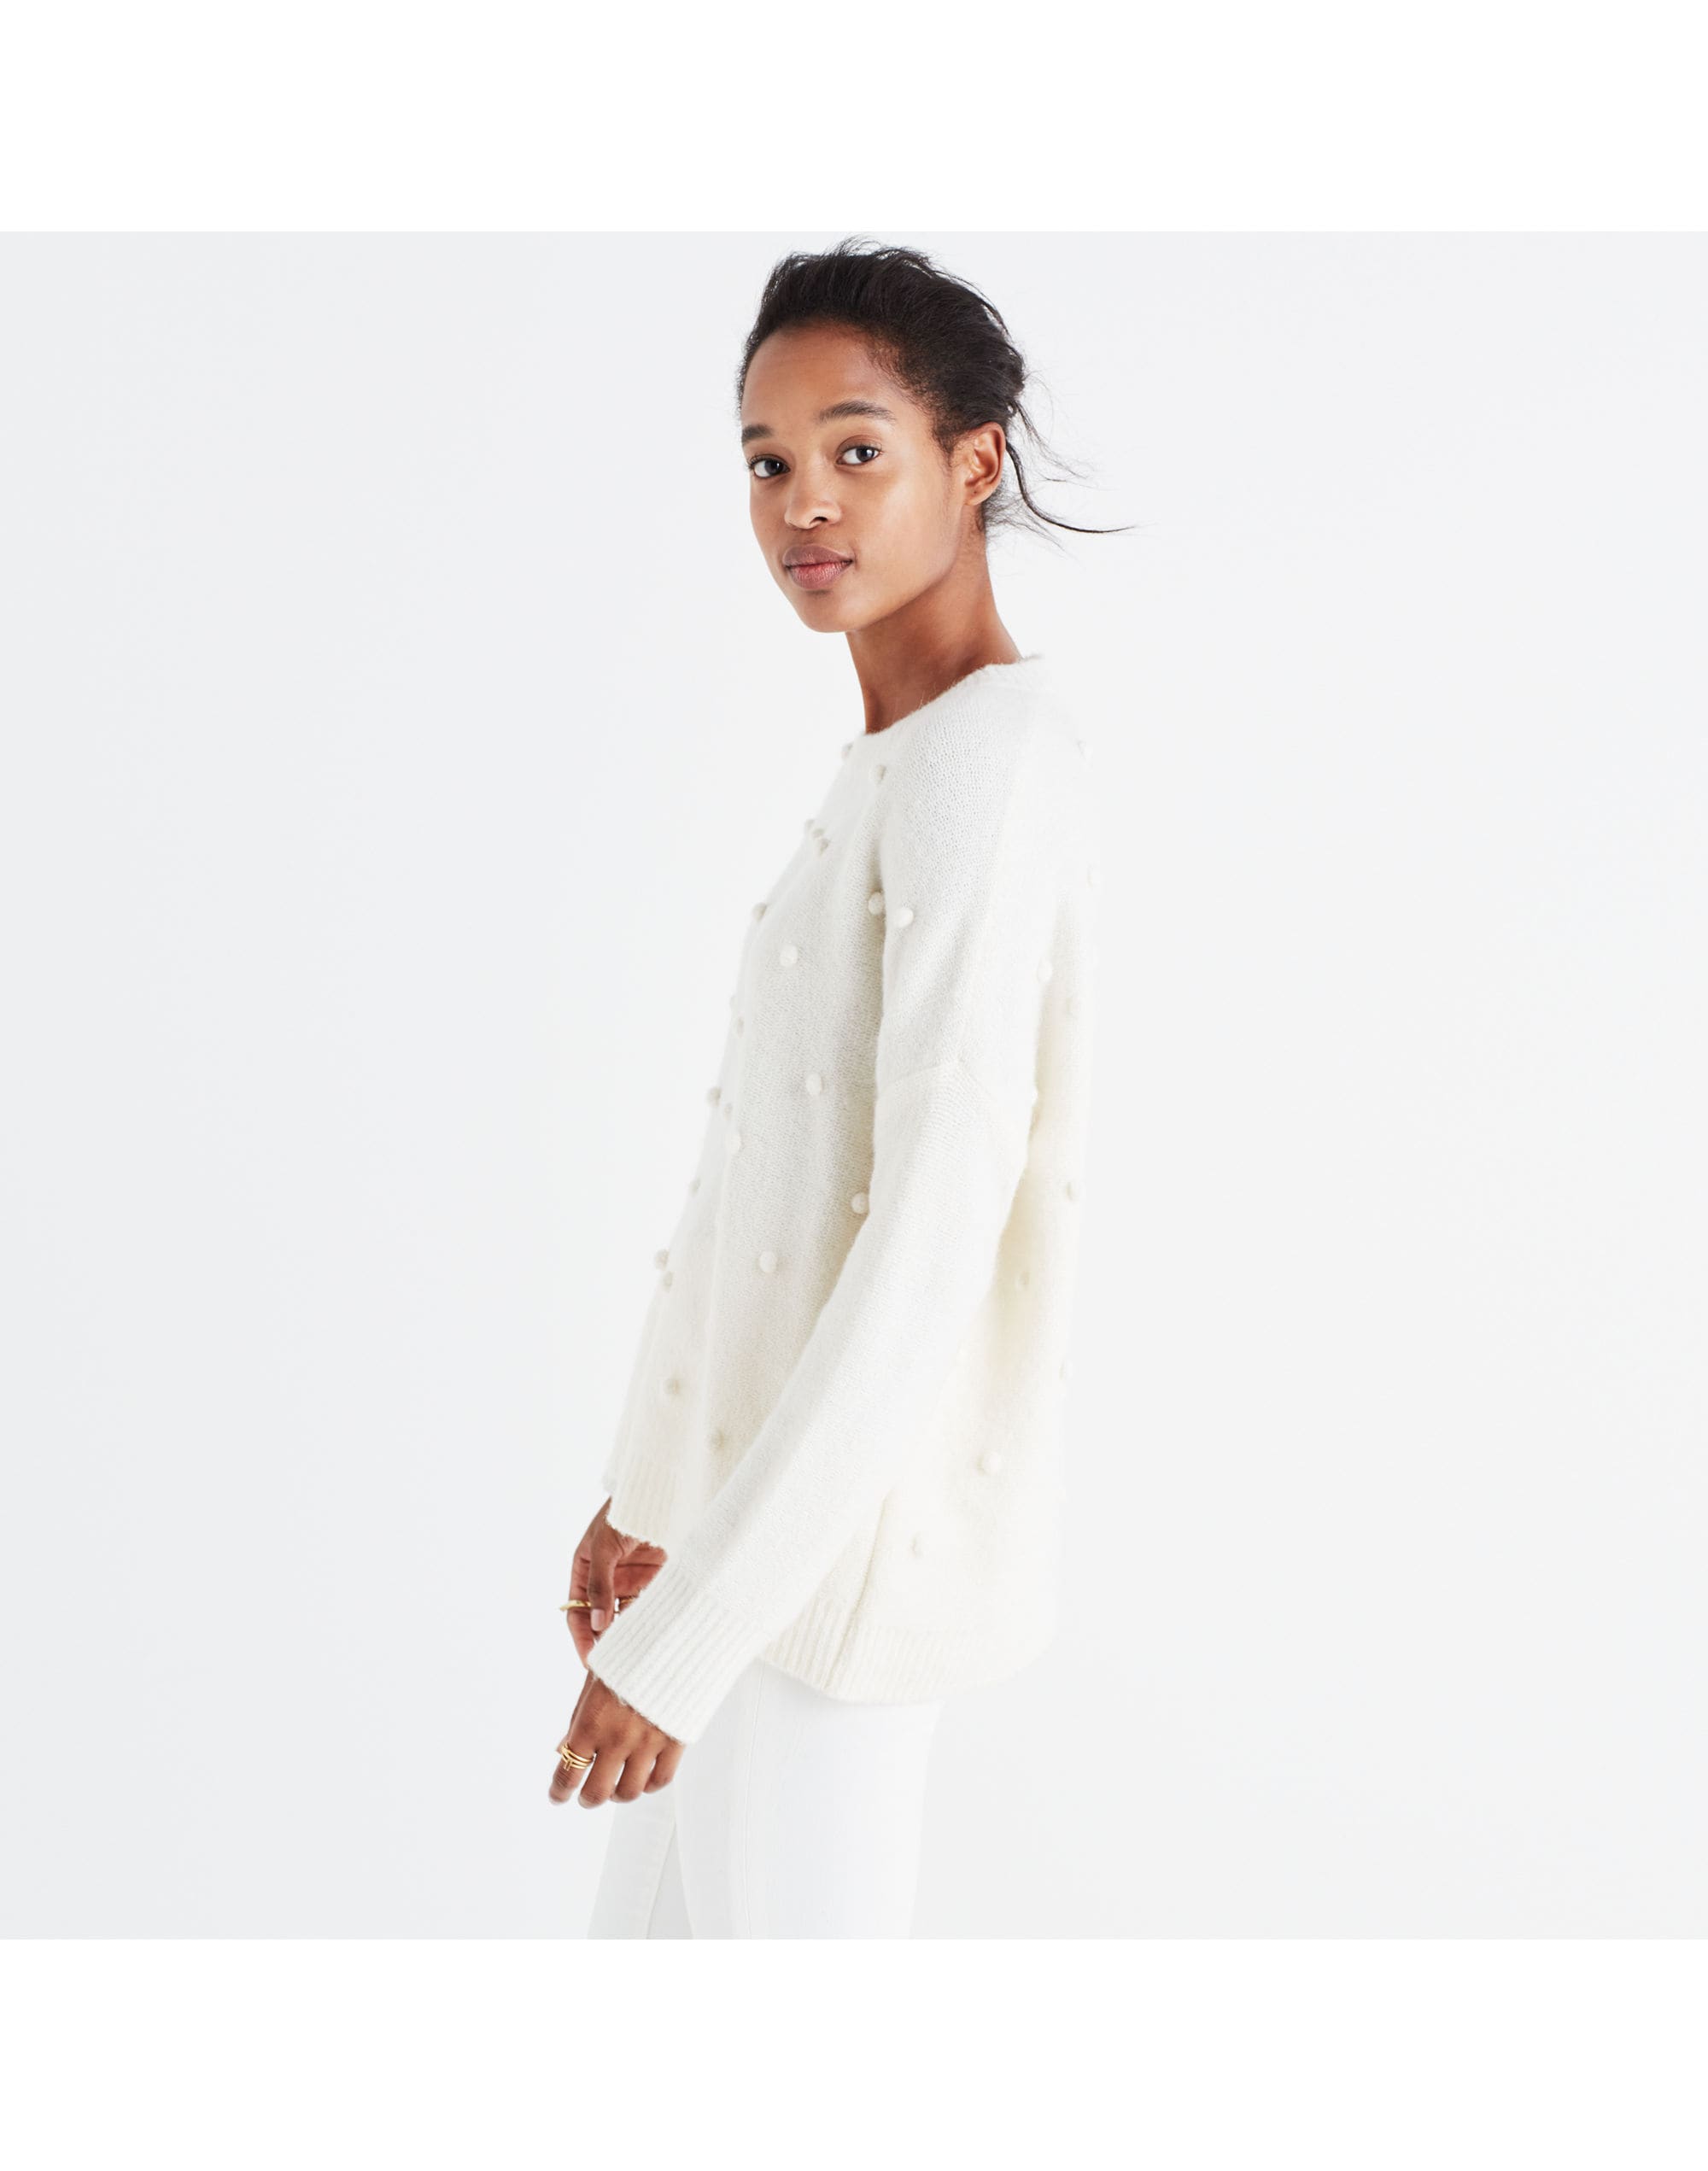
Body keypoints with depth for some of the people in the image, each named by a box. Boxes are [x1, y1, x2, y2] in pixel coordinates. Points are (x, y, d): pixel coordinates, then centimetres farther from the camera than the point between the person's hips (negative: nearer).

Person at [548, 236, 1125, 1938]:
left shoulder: (989, 762, -18)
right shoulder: (891, 768, 11)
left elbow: (934, 1242, -24)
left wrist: (691, 1627, -22)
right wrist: (647, 1485, 17)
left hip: (849, 1530, -9)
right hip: (762, 1478, 9)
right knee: (656, 1912, 20)